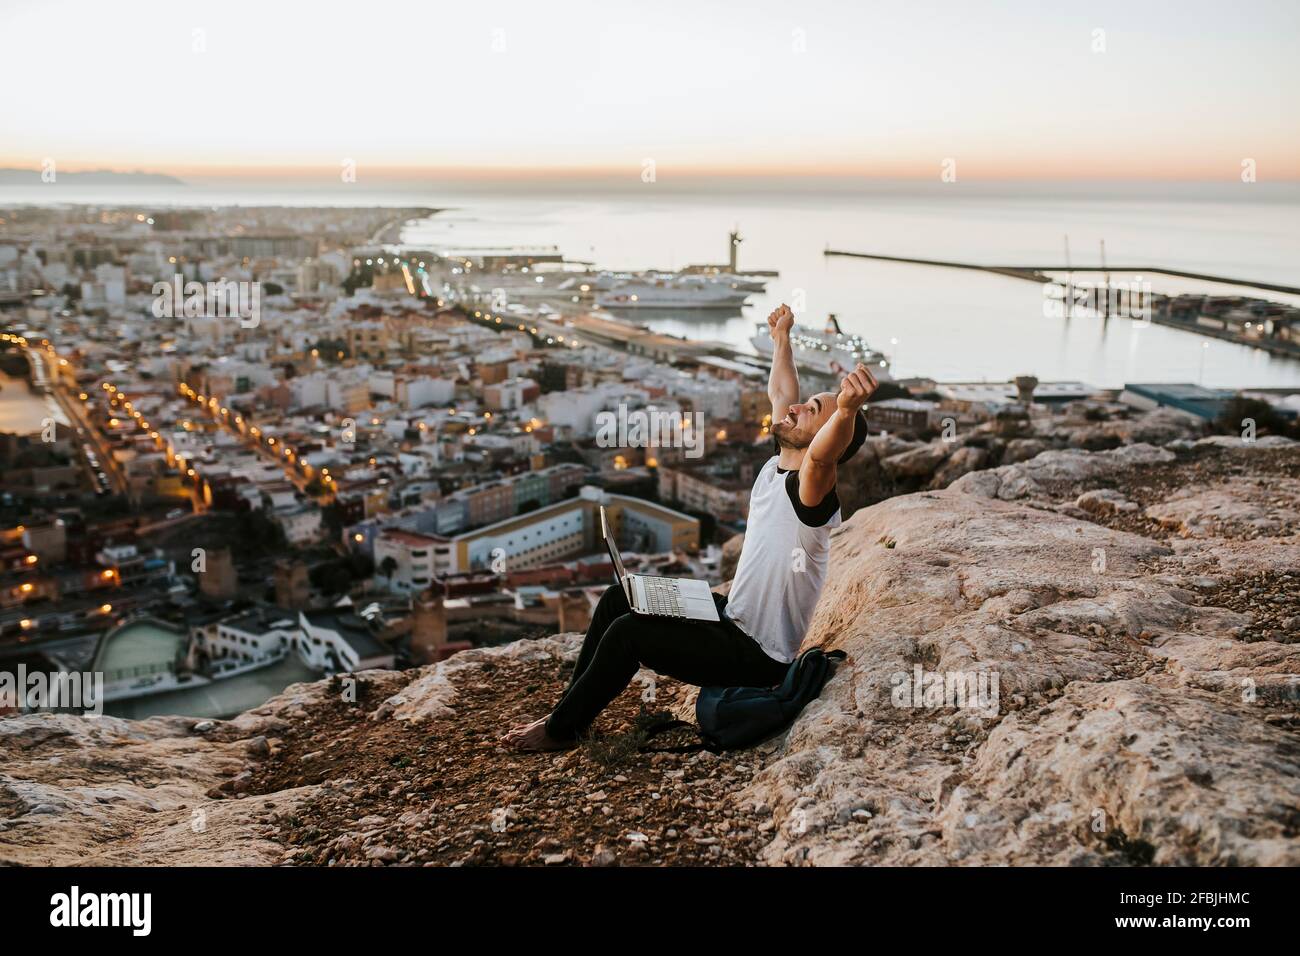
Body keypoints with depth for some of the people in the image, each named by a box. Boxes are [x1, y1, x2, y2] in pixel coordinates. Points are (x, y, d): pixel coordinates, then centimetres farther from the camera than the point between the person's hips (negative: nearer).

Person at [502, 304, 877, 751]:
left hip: (758, 657, -10)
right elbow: (780, 395, 19)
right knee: (619, 599, 9)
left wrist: (846, 409, -68)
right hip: (733, 618, 10)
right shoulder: (775, 467, 3)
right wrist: (781, 337, 29)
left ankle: (560, 730, 0)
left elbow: (821, 456, -49)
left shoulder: (810, 490, -23)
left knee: (629, 631, -20)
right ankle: (570, 705, 20)